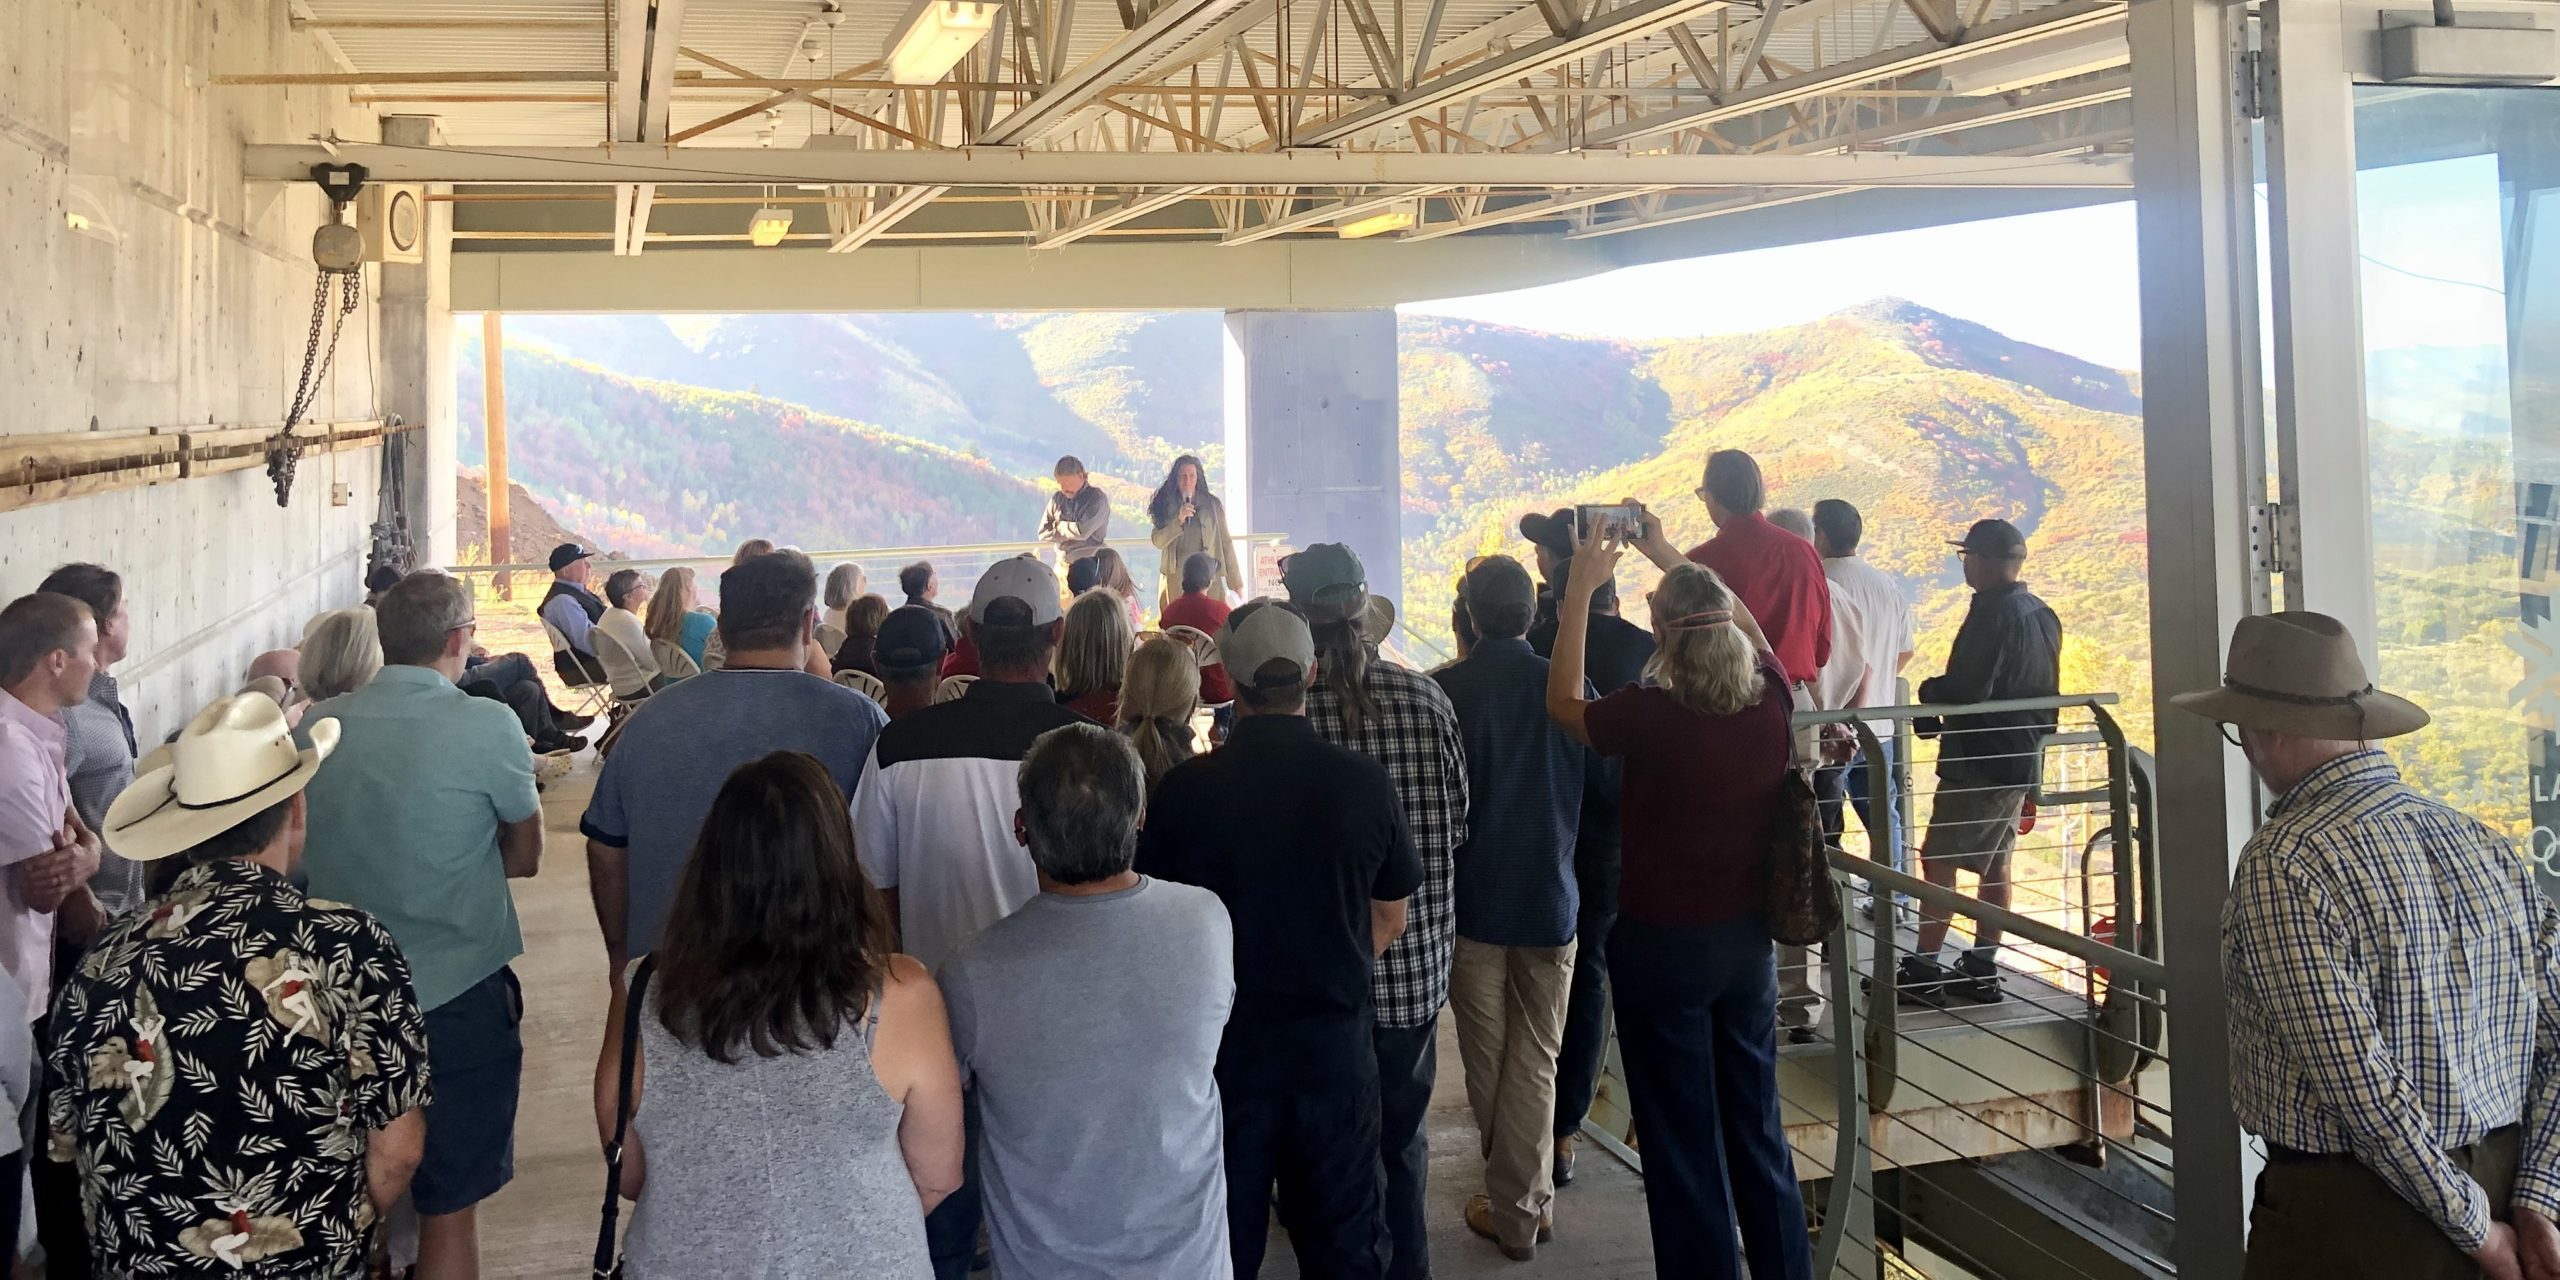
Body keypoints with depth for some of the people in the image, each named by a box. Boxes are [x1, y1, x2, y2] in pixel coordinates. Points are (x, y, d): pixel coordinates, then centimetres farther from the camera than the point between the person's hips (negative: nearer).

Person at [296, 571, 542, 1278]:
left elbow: (302, 845, 14)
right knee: (449, 1207, 7)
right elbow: (524, 856, 0)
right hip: (456, 1000, -4)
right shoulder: (487, 726, -13)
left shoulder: (316, 724, -1)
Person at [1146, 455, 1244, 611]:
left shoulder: (1213, 505, 7)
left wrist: (1235, 582, 4)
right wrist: (1179, 520, -15)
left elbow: (1225, 543, 8)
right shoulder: (1167, 506, 8)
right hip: (1175, 579, 1)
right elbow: (1158, 542, -1)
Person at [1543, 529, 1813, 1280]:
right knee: (1757, 1125, 18)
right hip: (1748, 938, 5)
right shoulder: (1772, 698, -9)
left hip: (1662, 943, -5)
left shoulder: (1649, 717, -22)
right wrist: (1676, 559, 23)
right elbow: (1739, 626, 13)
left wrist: (1581, 588, 2)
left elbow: (1563, 704, -1)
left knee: (1682, 1141, 7)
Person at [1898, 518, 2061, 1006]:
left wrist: (1929, 690, -2)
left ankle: (1924, 970, -3)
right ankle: (1982, 969, 17)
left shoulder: (1993, 614, -18)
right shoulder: (2043, 615, 11)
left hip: (1981, 761, -9)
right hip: (2024, 757, 10)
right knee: (1995, 861, 13)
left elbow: (1966, 690, -24)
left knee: (1938, 859, -4)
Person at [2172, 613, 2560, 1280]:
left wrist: (2474, 1225, -13)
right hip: (2501, 1183, 7)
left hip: (2351, 1221, -6)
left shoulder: (2282, 865, -19)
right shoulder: (2482, 839, 2)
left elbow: (2359, 1079, -23)